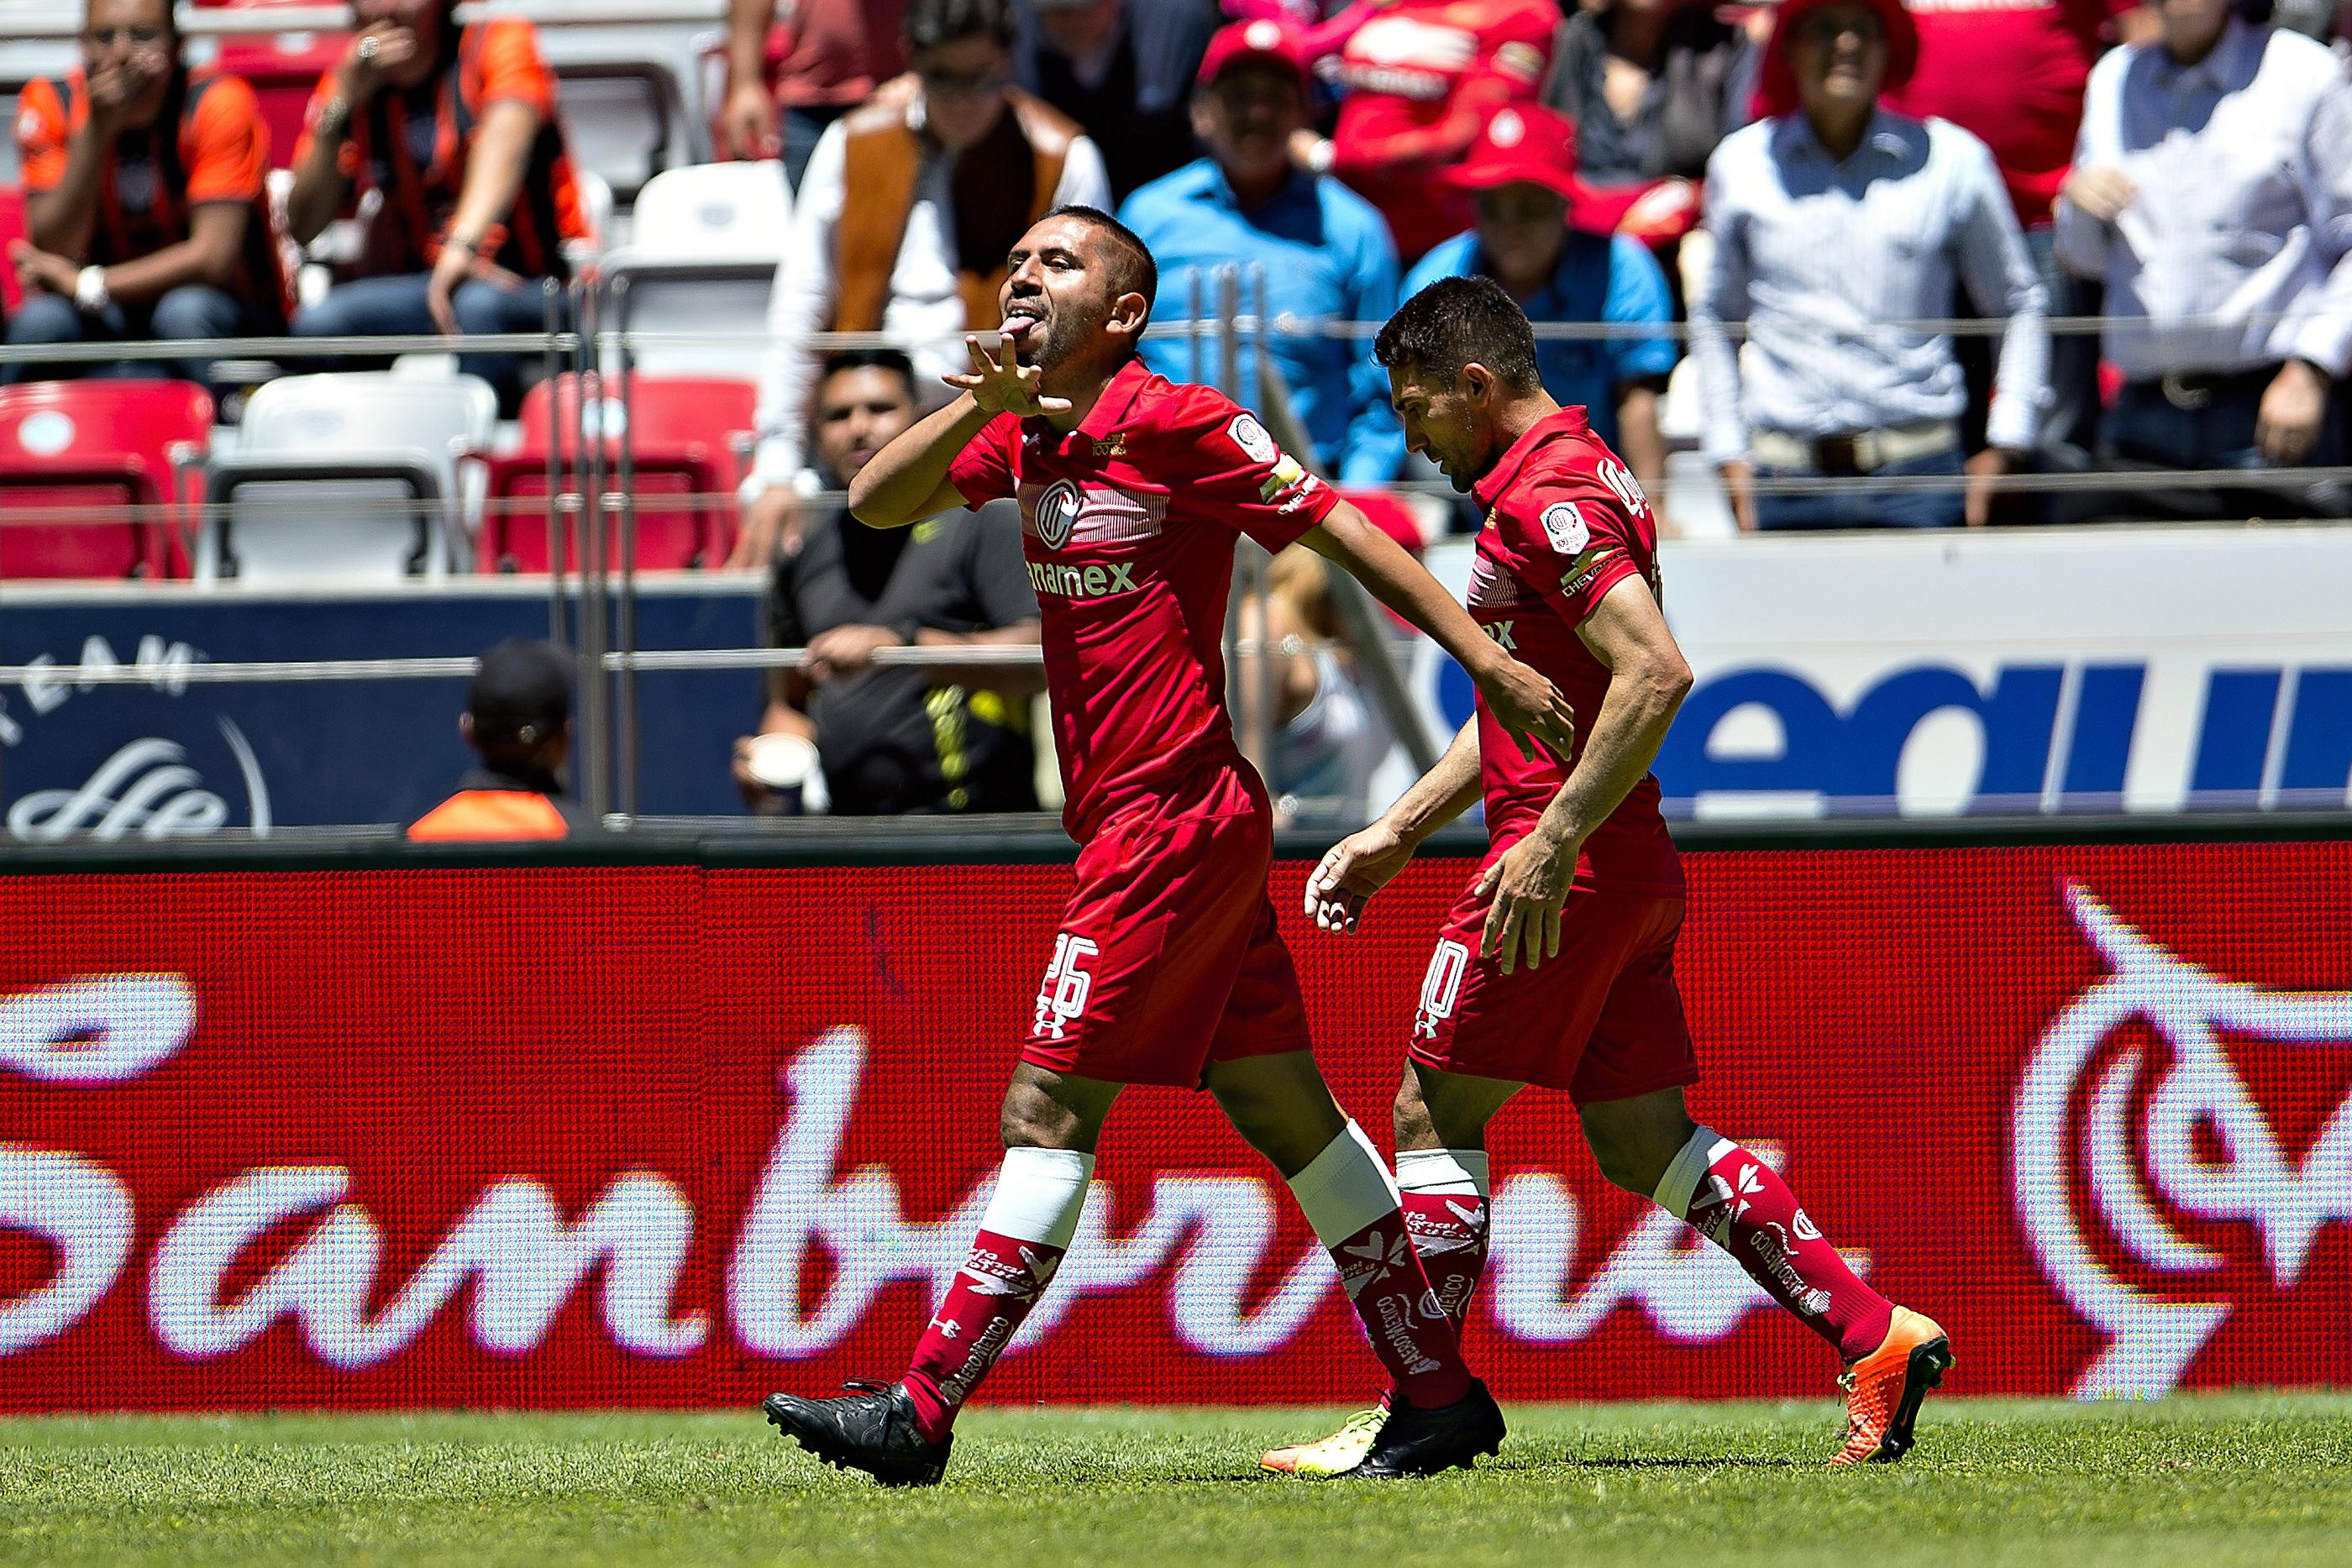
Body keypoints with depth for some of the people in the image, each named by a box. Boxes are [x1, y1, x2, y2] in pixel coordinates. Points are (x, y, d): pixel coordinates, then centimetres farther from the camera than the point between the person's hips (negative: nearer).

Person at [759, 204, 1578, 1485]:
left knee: (1048, 1111, -10)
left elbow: (1345, 531, -9)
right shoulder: (1025, 435, 13)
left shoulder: (1175, 423, -11)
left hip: (1175, 822, -9)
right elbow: (876, 502, 4)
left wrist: (1488, 661, -13)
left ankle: (922, 1412, -11)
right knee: (1286, 1113, 10)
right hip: (1125, 817, 9)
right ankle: (1439, 1394, 15)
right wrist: (981, 407, -12)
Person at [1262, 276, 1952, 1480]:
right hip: (1633, 875, 10)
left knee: (1435, 1111, -1)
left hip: (1568, 866, -10)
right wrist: (1395, 836, 27)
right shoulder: (1580, 480, 19)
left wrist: (1553, 842, -26)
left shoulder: (1547, 493, -14)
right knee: (1642, 1142, 10)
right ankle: (1873, 1337, 3)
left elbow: (1655, 675, -25)